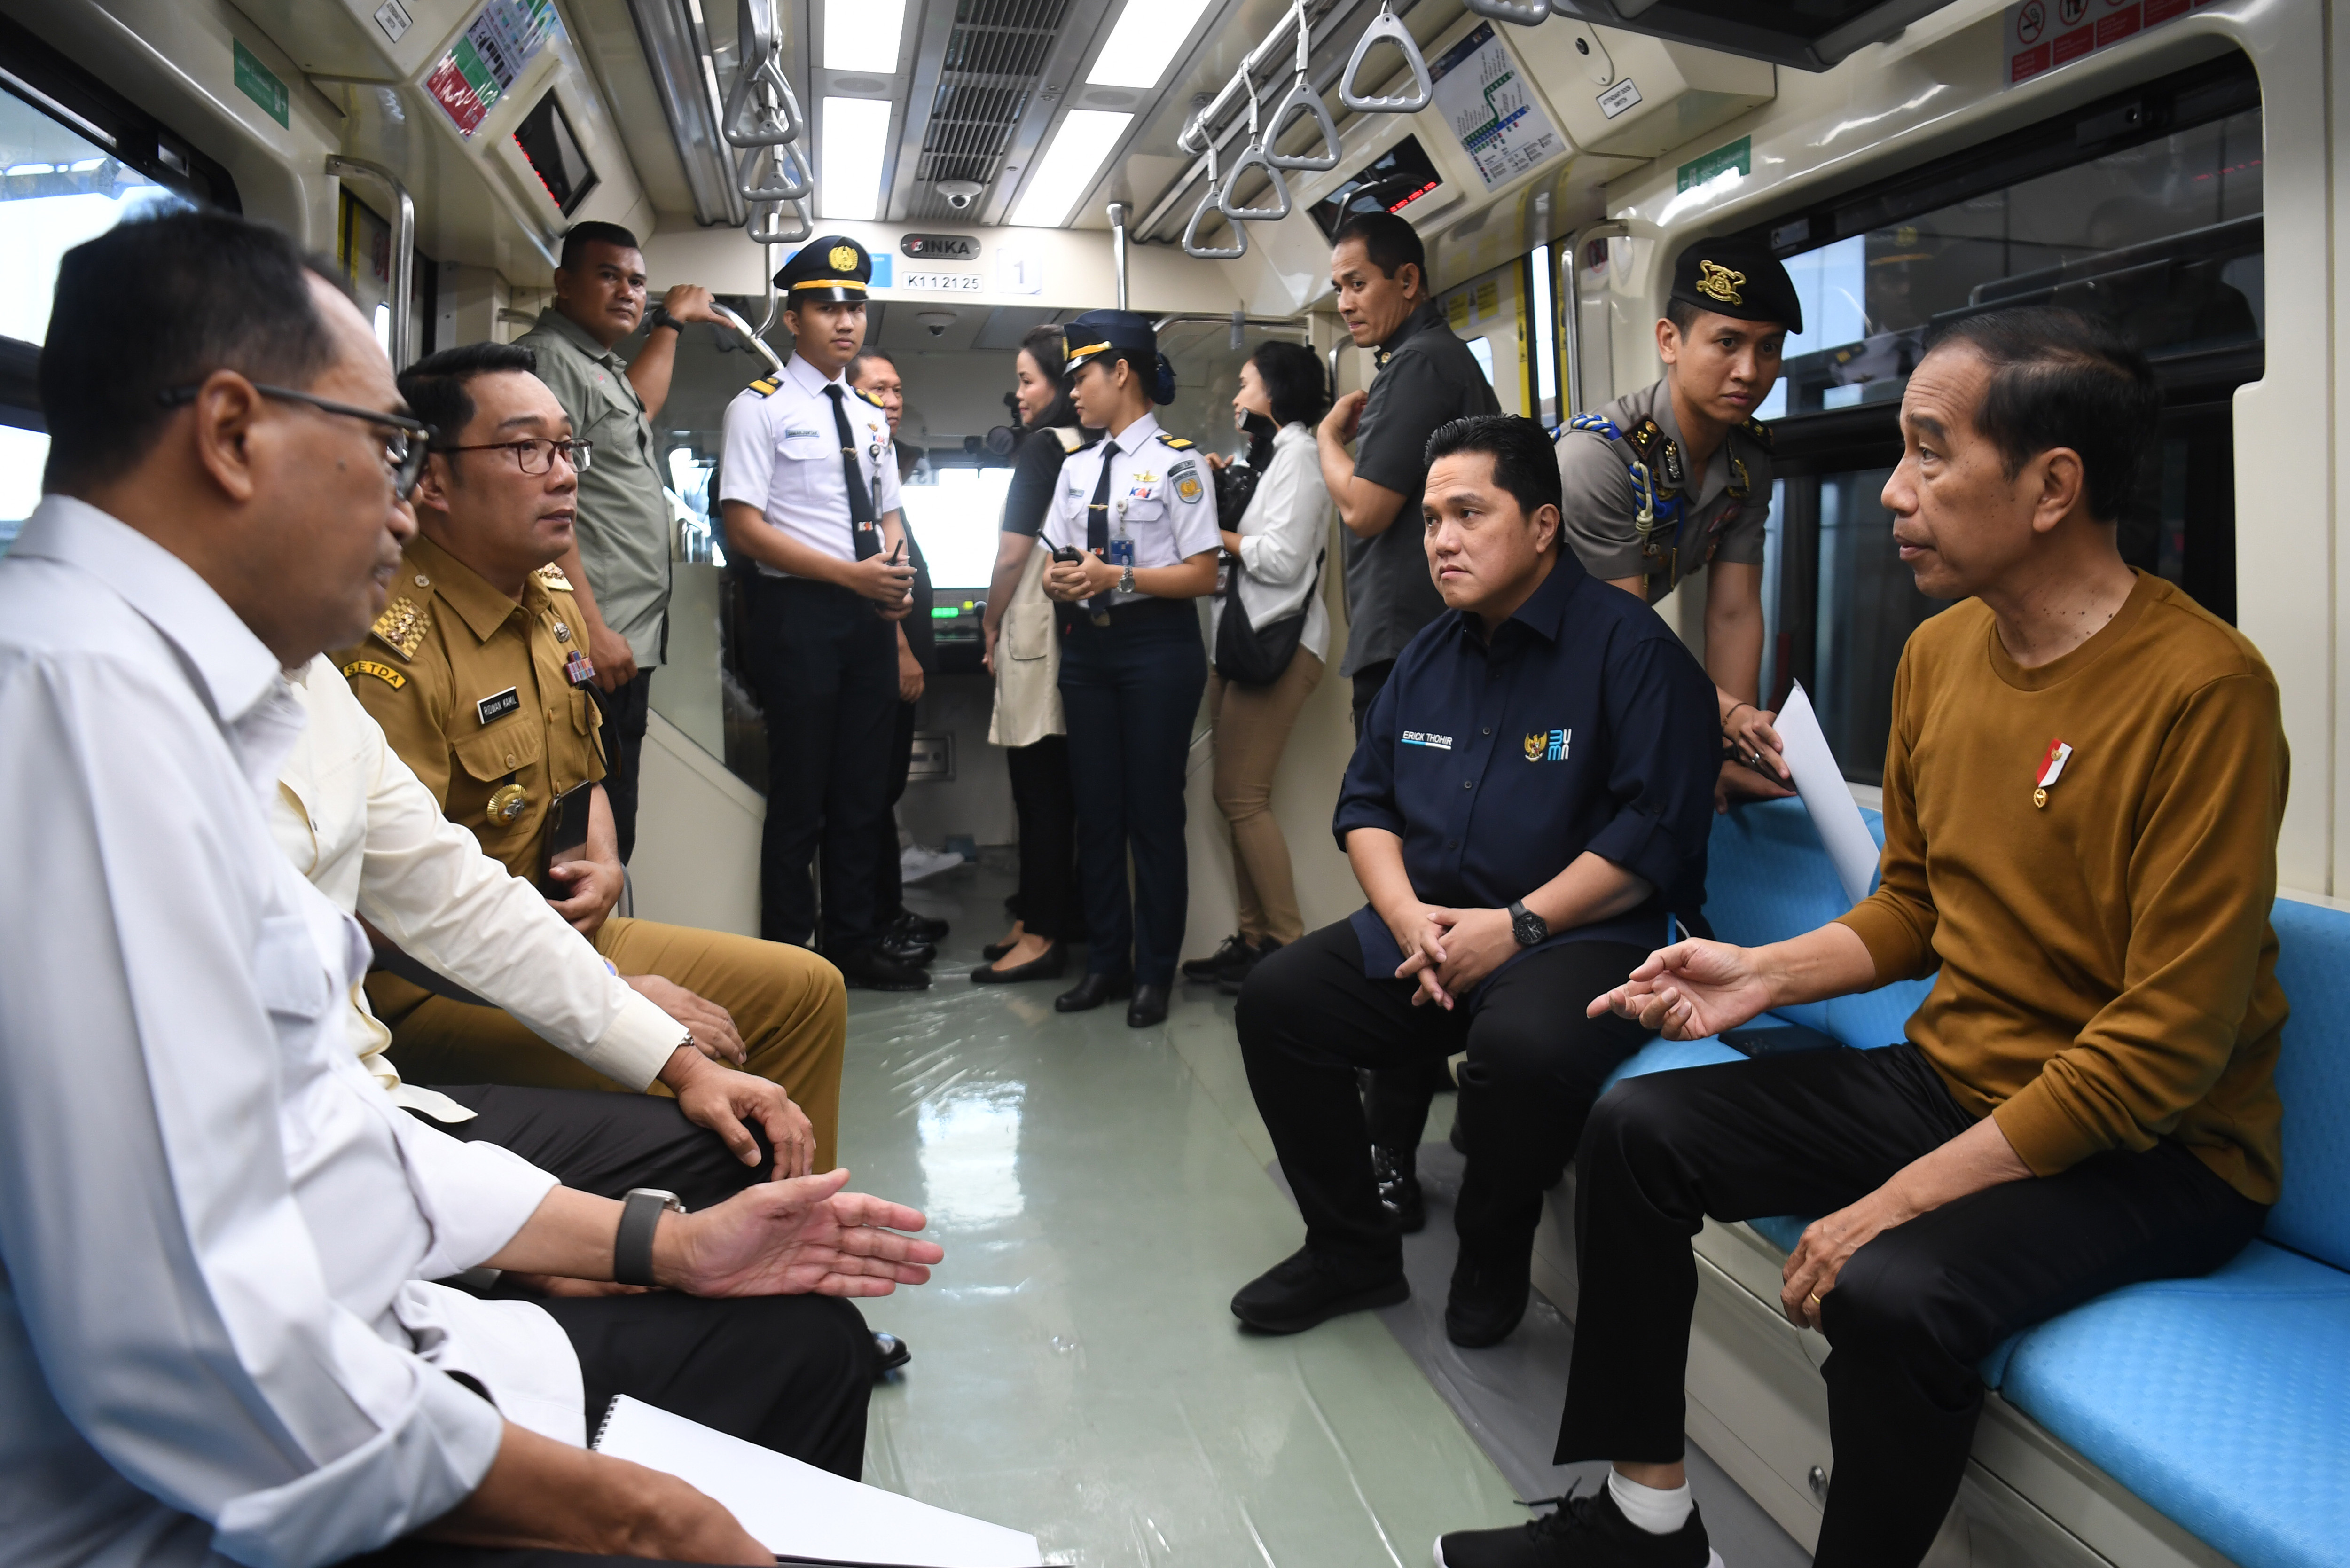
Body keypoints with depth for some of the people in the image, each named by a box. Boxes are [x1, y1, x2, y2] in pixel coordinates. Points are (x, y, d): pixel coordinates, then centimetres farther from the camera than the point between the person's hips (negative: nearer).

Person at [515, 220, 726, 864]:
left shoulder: (598, 365, 22)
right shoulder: (548, 357, -8)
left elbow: (638, 407, 47)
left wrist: (671, 321, 47)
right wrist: (590, 630, -24)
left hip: (629, 641, 10)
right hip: (596, 645, -10)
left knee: (614, 835, 12)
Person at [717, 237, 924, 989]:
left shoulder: (872, 417, 17)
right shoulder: (761, 407, -4)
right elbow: (745, 528, -12)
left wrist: (896, 568, -2)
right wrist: (850, 574, -17)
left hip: (871, 616, 7)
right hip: (798, 614, -6)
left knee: (864, 792, 11)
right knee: (799, 798, 0)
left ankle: (855, 946, 23)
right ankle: (788, 953, 12)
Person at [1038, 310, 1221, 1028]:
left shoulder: (1176, 462, -5)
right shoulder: (1076, 466, 15)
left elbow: (1202, 574, -10)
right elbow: (1053, 565, 16)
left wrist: (1118, 577, -19)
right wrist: (1060, 583, -8)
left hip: (1157, 643, -6)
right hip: (1086, 644, 6)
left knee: (1154, 811, 0)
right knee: (1095, 808, 9)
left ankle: (1154, 972, 12)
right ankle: (1106, 962, 21)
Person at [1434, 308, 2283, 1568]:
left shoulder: (2202, 689, -22)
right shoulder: (1939, 652, 2)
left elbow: (2163, 1050, -23)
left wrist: (1899, 1201, -23)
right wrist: (1766, 973, -5)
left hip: (2159, 1153, -7)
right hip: (1949, 1080, 8)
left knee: (1892, 1293, -33)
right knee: (1635, 1129, -1)